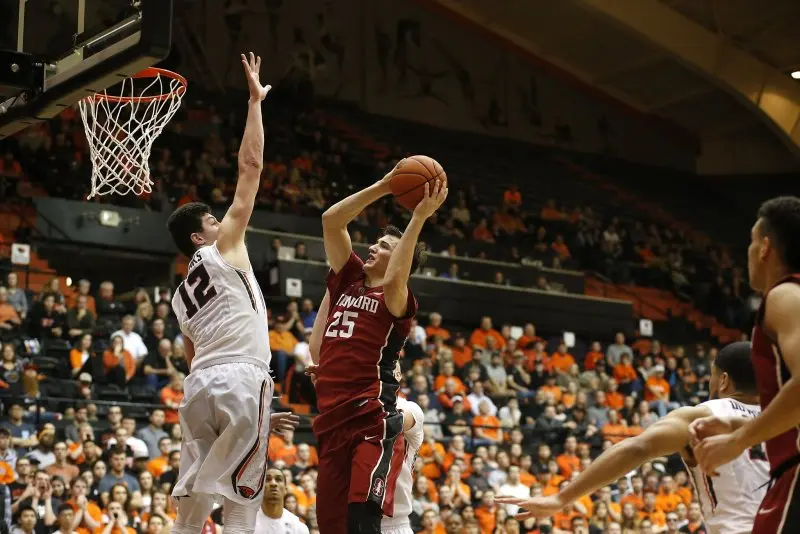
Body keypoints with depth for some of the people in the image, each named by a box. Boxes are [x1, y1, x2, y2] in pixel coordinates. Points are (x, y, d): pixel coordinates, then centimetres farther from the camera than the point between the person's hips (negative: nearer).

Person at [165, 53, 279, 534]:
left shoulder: (182, 294, 26)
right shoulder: (224, 249, 7)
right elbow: (251, 166, 4)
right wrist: (255, 102, 9)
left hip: (199, 384, 7)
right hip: (240, 378, -7)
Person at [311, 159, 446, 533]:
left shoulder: (397, 300, 0)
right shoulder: (347, 278, 17)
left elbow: (393, 281, -25)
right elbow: (331, 221, 8)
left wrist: (419, 217, -23)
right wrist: (383, 187, 2)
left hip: (374, 421, -7)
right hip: (332, 419, 7)